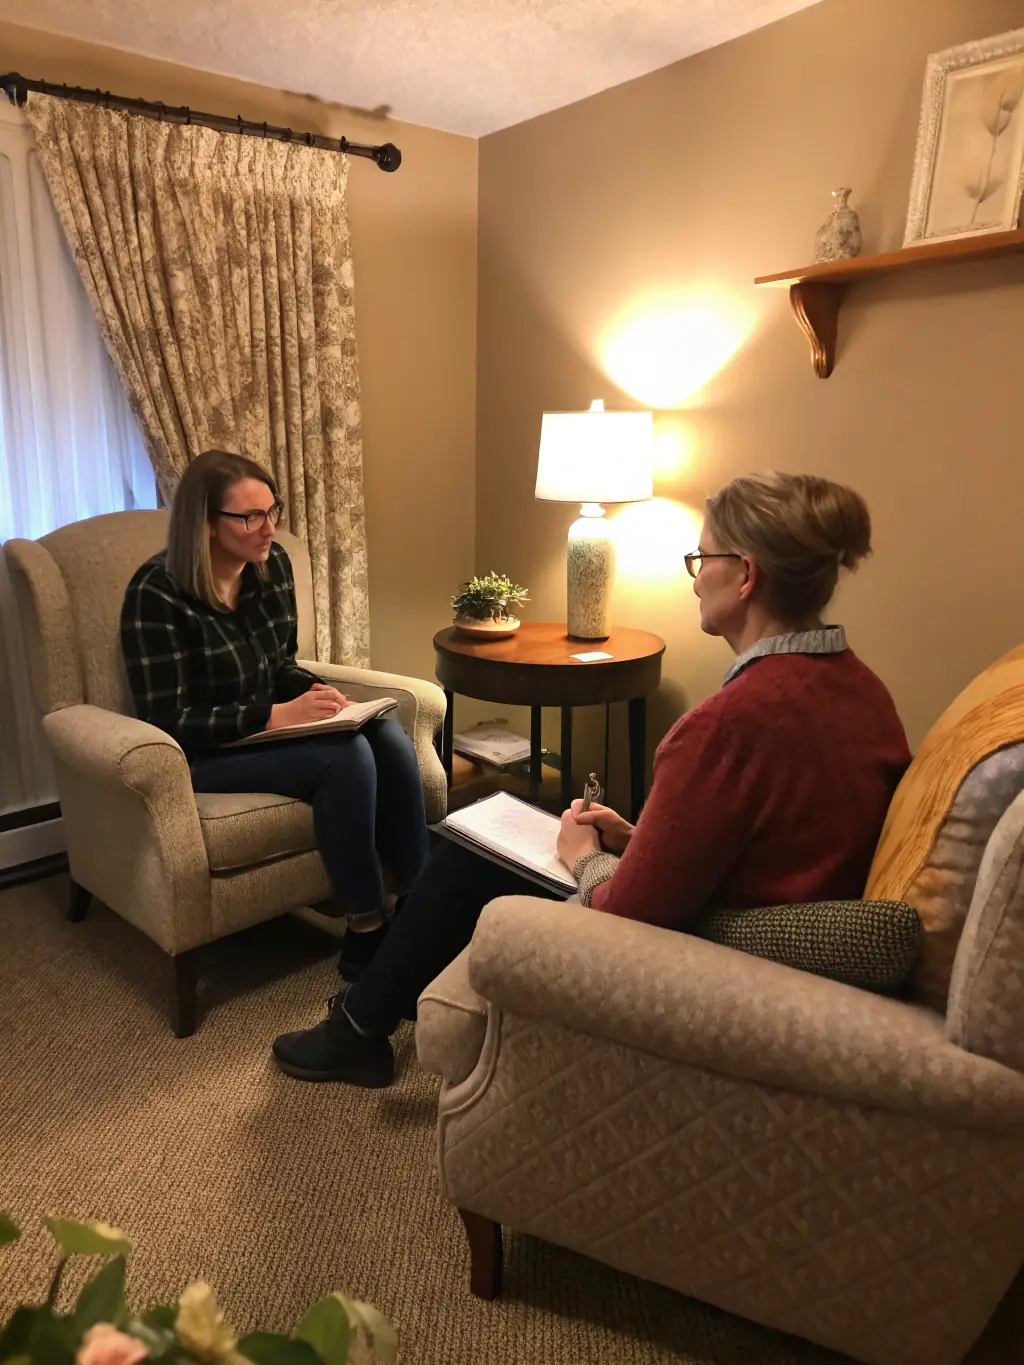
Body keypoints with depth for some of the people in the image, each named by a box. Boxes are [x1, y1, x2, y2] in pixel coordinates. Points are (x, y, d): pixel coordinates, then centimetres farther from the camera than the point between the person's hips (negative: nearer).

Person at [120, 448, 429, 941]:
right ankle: (367, 929, -14)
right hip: (201, 754, -6)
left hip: (269, 728, 6)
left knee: (389, 738, -20)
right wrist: (277, 715, -27)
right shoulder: (157, 593, -19)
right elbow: (168, 724, -20)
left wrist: (315, 692, -10)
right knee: (346, 754, -29)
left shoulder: (273, 563, 0)